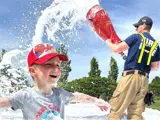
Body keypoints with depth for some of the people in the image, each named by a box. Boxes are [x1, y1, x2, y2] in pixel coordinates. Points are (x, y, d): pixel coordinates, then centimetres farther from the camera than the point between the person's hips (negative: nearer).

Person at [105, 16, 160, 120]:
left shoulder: (136, 37, 0)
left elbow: (117, 49, -1)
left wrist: (108, 42, 19)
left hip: (130, 76, -6)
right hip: (144, 80, 6)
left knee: (115, 110, -3)